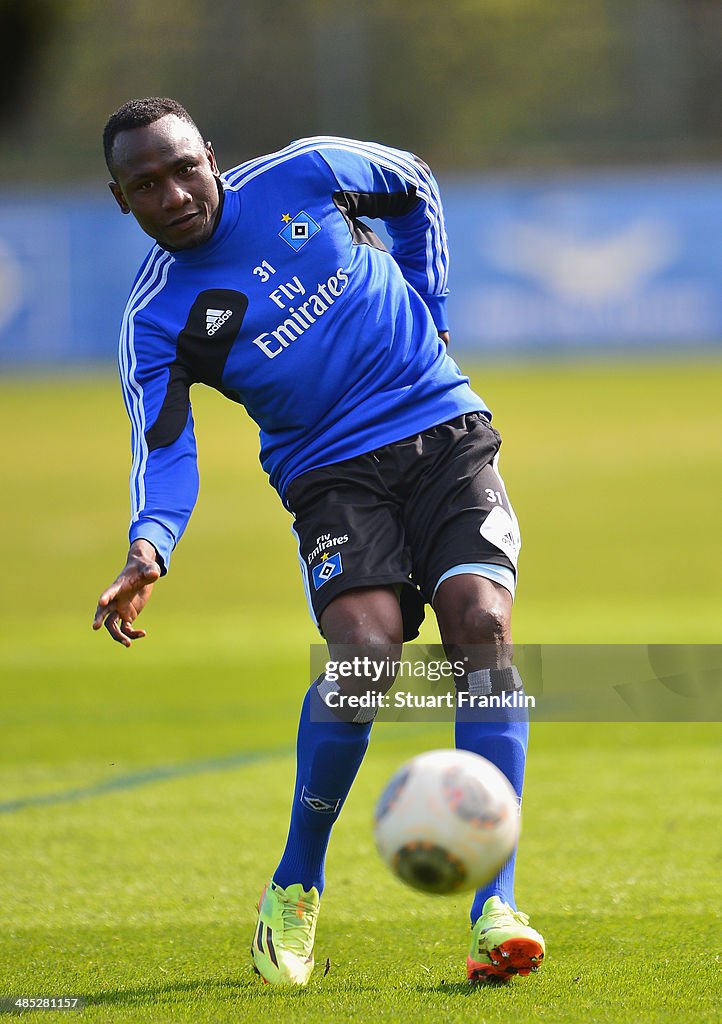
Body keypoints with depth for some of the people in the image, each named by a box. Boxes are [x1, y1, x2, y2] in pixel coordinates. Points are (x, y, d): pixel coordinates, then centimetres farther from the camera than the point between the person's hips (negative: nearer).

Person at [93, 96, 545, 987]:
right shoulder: (155, 321, -6)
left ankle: (494, 906, -23)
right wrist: (149, 547, -34)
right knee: (364, 648, -26)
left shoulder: (300, 175, -2)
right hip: (333, 473, -1)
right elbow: (164, 450, -14)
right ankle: (295, 887, -3)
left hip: (445, 429, 1)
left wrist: (429, 311, 12)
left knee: (481, 621, -22)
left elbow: (415, 187, 17)